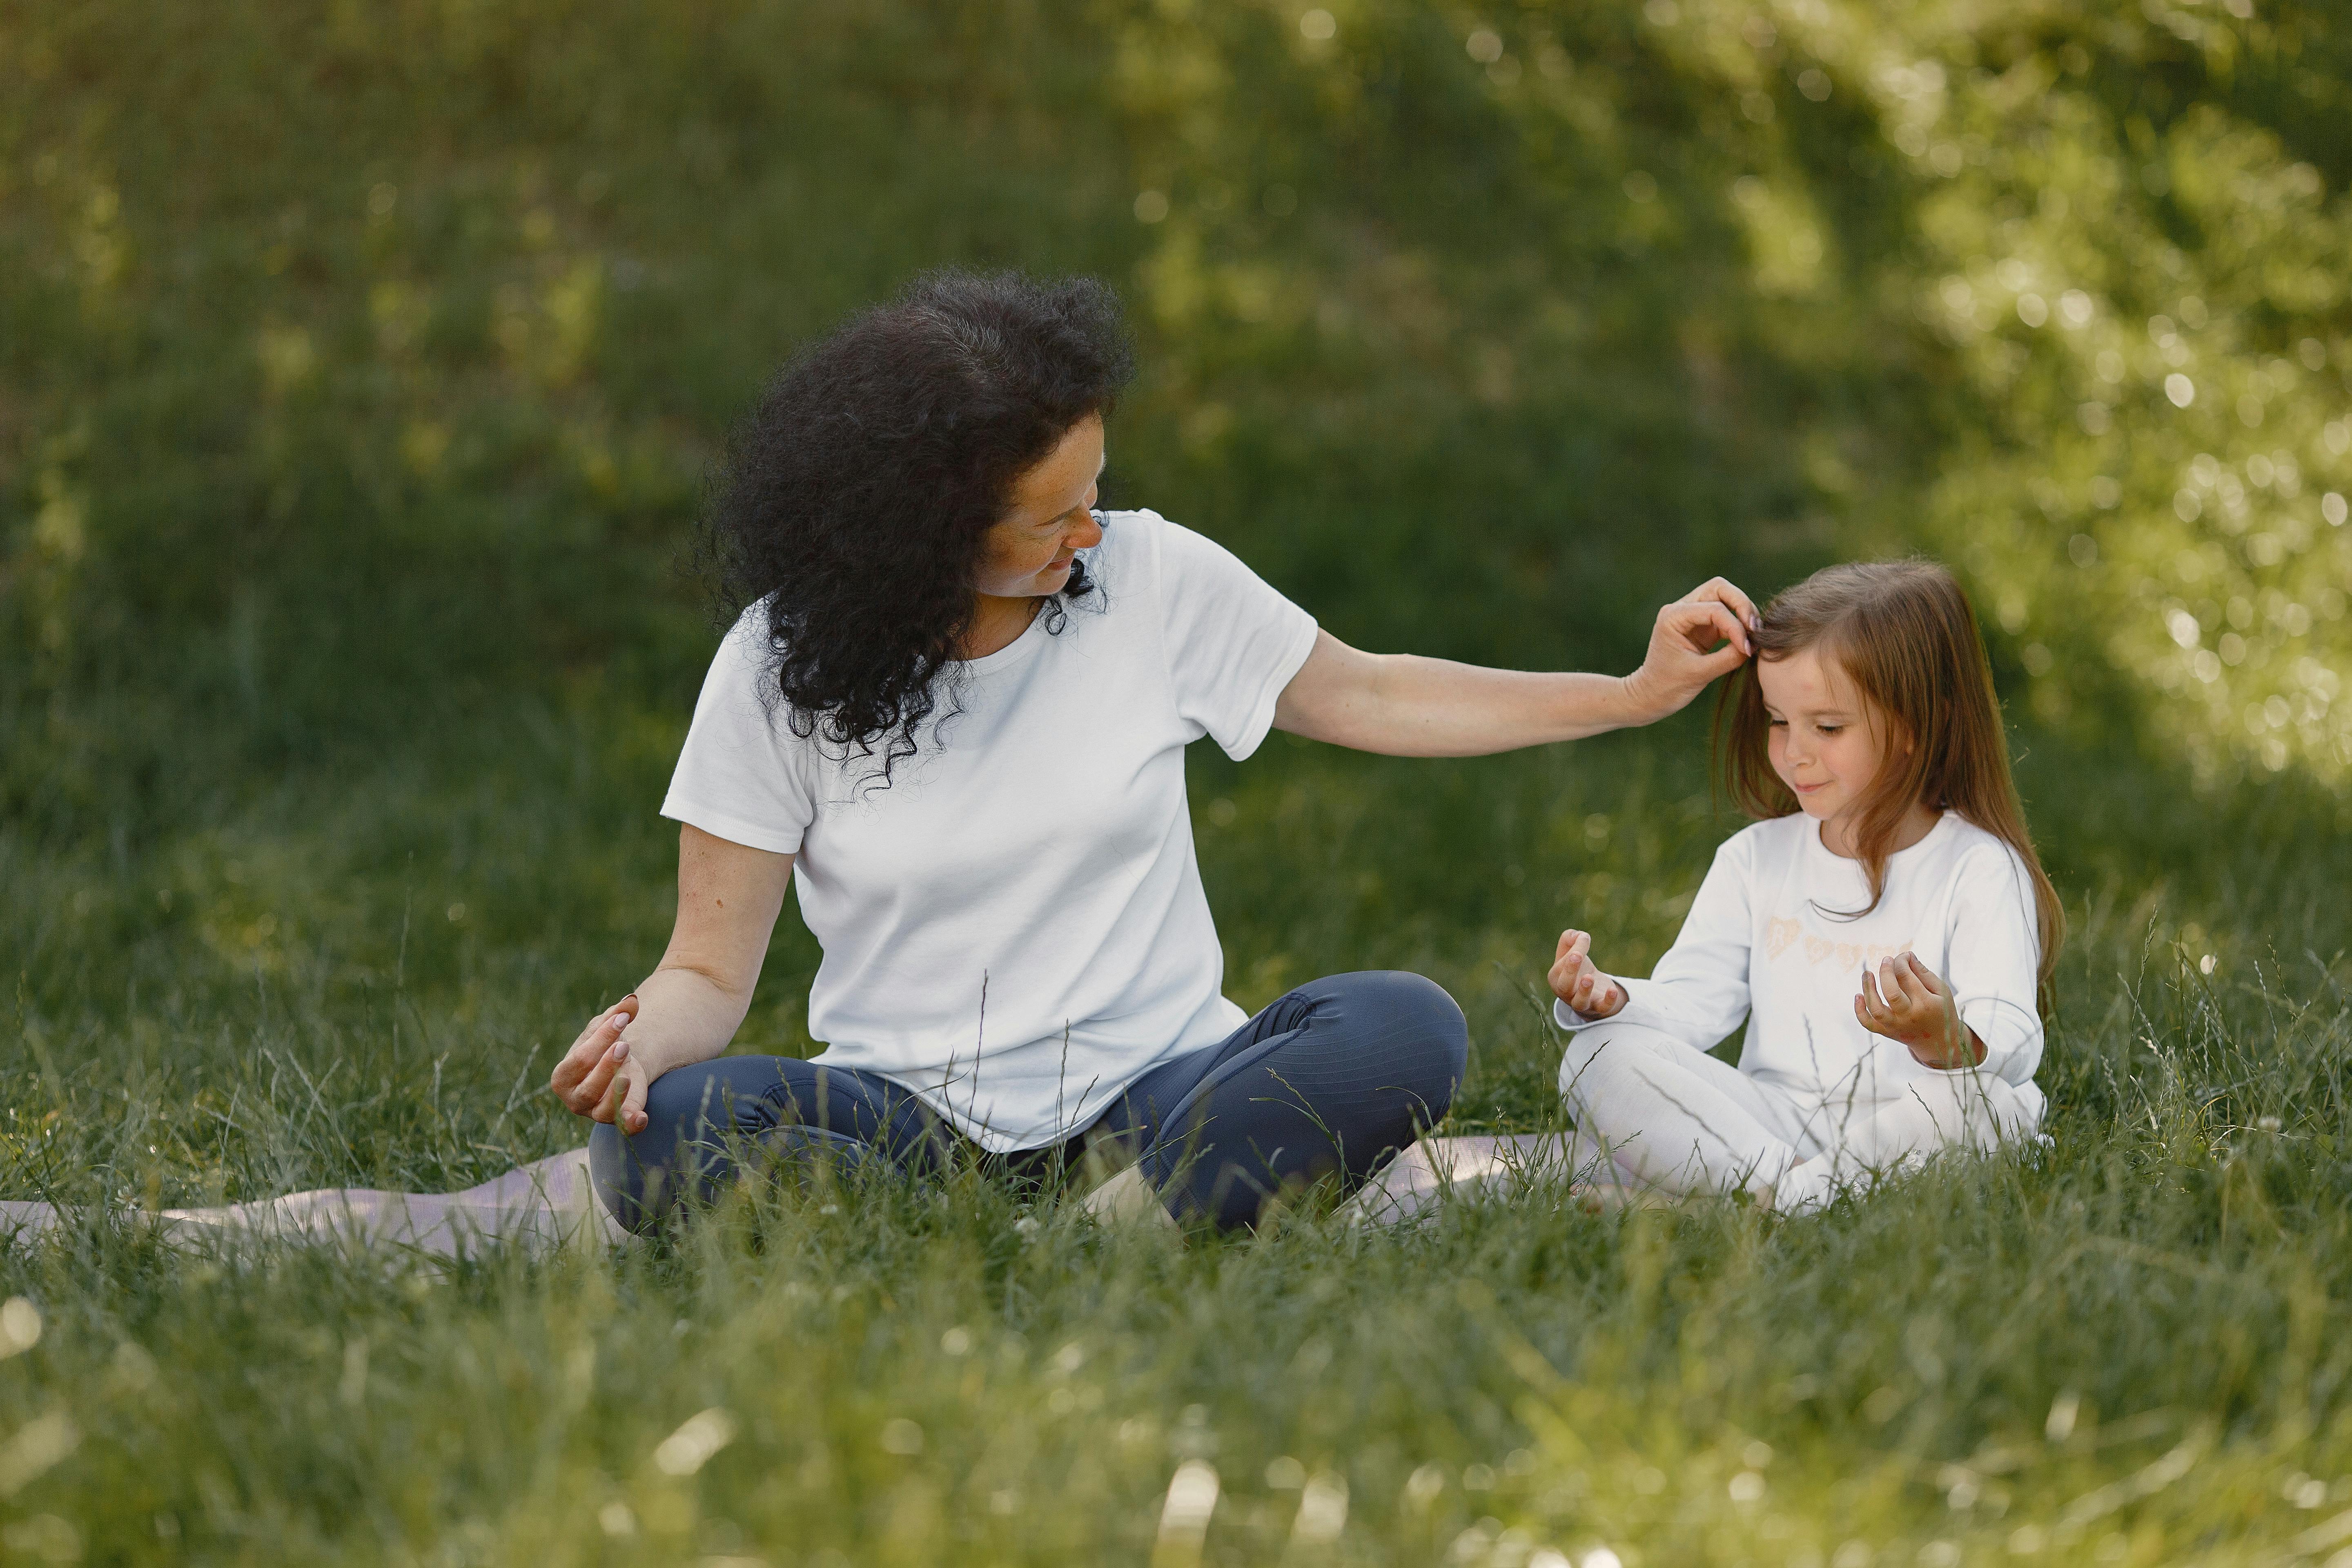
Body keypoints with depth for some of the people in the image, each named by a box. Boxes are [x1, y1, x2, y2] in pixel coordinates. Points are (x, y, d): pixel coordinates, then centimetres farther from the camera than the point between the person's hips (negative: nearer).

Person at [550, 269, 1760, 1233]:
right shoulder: (781, 667, -4)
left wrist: (1635, 696, 11)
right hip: (912, 1111, -1)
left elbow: (1369, 699, 14)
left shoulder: (1153, 579, 0)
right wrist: (643, 1036, -24)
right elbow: (712, 968, -1)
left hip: (1153, 1084, 1)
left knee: (1404, 1029, -28)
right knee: (654, 1138, -32)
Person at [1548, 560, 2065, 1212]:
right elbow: (1689, 1004, 5)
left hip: (1903, 1125, -4)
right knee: (1602, 1059, -18)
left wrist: (1947, 1041, -38)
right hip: (1763, 1123, 4)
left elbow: (2012, 1049, -14)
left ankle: (1790, 1196, -32)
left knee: (1987, 1103, -37)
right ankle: (1780, 1181, -33)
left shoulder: (1980, 870, -1)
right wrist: (1612, 1000, -18)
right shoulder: (1756, 859, 15)